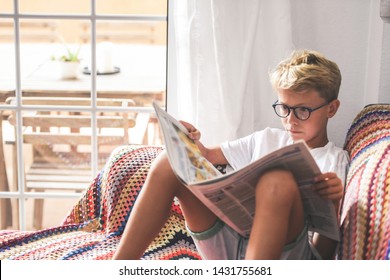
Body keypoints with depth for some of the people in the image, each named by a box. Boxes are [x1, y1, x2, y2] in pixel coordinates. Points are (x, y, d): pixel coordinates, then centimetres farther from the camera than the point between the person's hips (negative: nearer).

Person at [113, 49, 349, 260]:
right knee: (170, 162, -11)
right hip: (227, 243, 5)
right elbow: (207, 155, 27)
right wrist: (190, 141, 4)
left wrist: (333, 204, -20)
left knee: (278, 181, -36)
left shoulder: (335, 160, 8)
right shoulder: (267, 139, 23)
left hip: (282, 253, -5)